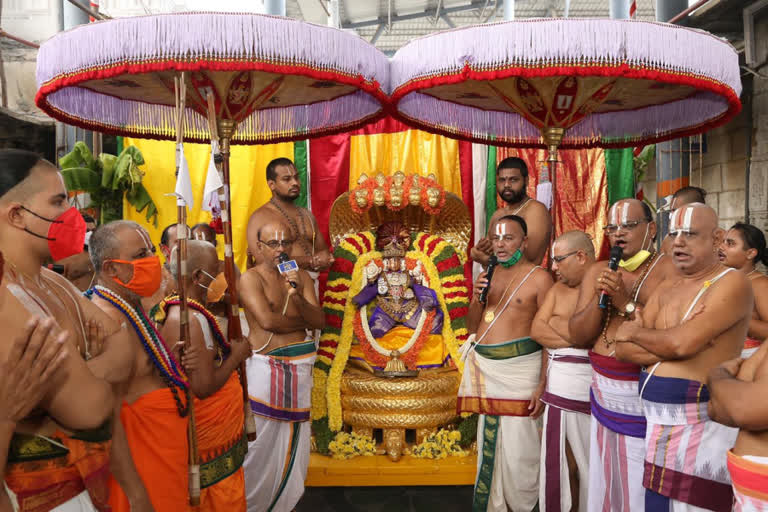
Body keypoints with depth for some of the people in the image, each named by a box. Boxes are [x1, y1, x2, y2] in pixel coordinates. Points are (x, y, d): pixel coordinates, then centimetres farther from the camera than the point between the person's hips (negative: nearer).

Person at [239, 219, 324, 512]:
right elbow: (267, 320, -17)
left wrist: (298, 297, -18)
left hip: (299, 367, 5)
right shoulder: (251, 278, -5)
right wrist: (304, 321, -3)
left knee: (293, 441, 11)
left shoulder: (301, 277, 9)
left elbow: (319, 320, 0)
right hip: (265, 365, -5)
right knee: (261, 440, 0)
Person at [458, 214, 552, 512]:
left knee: (517, 452, -1)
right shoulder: (487, 276, 11)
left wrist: (543, 384, -14)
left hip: (518, 369, -5)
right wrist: (478, 298, -6)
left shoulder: (539, 278, -7)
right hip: (485, 369, 6)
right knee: (488, 447, 14)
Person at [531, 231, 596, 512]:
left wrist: (556, 323, -7)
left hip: (590, 385, -5)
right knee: (558, 460, 14)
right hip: (557, 384, 6)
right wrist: (578, 335, -11)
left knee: (591, 463, 8)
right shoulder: (558, 288, 12)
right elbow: (537, 330, 1)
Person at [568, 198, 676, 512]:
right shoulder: (597, 272, 8)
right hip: (605, 397, 5)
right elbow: (577, 337, 2)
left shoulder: (669, 270, -7)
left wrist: (626, 303, -20)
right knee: (605, 486, 14)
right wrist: (600, 297, -11)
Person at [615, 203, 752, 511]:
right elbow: (624, 350, 4)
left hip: (701, 425, -6)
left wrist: (636, 332, -5)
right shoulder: (665, 289, 12)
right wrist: (666, 342, -13)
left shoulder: (732, 284, -9)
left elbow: (682, 343, -23)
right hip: (655, 421, 6)